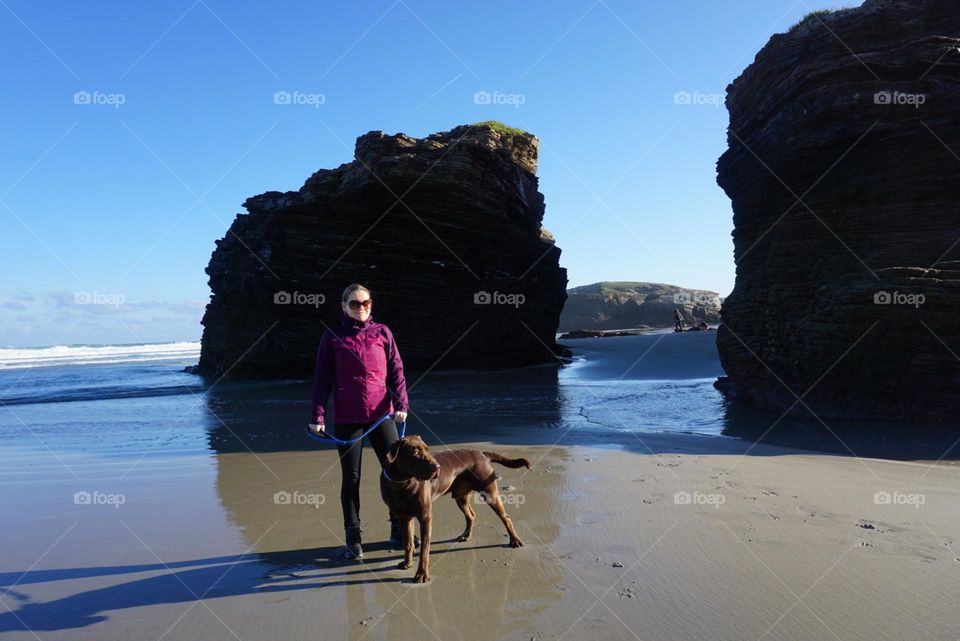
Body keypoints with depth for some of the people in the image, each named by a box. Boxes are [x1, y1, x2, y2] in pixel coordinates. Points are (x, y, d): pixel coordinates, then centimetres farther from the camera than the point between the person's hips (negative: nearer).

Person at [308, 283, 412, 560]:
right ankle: (353, 537, 20)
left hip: (381, 414, 1)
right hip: (346, 418, -1)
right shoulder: (332, 337, 1)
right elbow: (322, 379, 1)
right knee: (351, 477, 7)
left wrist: (401, 404, -9)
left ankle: (399, 530, 19)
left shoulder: (382, 332, 5)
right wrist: (318, 416, -5)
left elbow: (396, 372, 4)